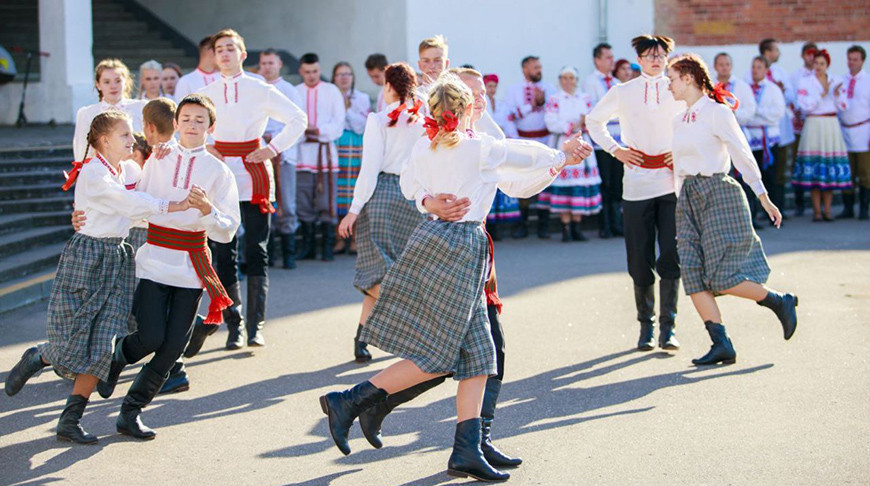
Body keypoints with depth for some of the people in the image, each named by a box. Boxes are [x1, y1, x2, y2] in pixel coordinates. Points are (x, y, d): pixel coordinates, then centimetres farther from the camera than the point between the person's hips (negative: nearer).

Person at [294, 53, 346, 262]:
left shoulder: (332, 91, 8)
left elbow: (338, 124, 2)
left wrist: (317, 130, -11)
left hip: (326, 151, -1)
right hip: (302, 152, 2)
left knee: (326, 201, -4)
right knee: (304, 203, 2)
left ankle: (327, 247, -1)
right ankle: (308, 246, 9)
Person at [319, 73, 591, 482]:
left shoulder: (422, 149, 7)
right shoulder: (483, 149, -7)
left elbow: (409, 189, 22)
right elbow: (529, 157, 9)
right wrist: (561, 156, 29)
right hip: (461, 247, -7)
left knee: (476, 355, 7)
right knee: (434, 356, -4)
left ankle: (466, 451, 3)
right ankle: (349, 402, -6)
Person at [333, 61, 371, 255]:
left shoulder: (362, 99, 11)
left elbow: (362, 126, 0)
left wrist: (348, 109, -6)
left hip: (355, 149, -1)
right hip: (333, 146, 1)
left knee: (355, 190, -5)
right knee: (336, 191, -4)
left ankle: (355, 238, 1)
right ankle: (340, 238, 3)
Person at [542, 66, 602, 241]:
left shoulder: (585, 98, 15)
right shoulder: (554, 100, 2)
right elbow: (551, 123, -9)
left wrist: (586, 123, -12)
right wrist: (573, 126, -11)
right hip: (561, 146, -3)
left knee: (581, 186, -1)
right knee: (563, 183, -9)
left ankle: (576, 227, 6)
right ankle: (566, 228, -5)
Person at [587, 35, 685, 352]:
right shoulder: (622, 93, 7)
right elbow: (594, 120, 21)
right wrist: (614, 149, 8)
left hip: (672, 181, 0)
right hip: (636, 184, 1)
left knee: (671, 256, -7)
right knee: (640, 260, 2)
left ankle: (668, 327, -1)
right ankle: (646, 325, 14)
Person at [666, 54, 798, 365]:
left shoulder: (717, 112, -7)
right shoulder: (679, 122, 15)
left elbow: (742, 155, -6)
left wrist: (764, 198, -6)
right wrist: (681, 205, 20)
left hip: (718, 193, -7)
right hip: (688, 198, 7)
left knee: (721, 277, -12)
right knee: (693, 274, -5)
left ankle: (781, 302, 10)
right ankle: (721, 345, -4)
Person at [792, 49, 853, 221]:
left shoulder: (835, 82, 13)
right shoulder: (805, 82, 4)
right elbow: (805, 106, -7)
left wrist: (837, 95, -9)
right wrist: (822, 94, -11)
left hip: (832, 126, 3)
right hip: (813, 125, -3)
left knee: (830, 170, 0)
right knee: (814, 171, -6)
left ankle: (827, 210, 5)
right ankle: (817, 210, -1)